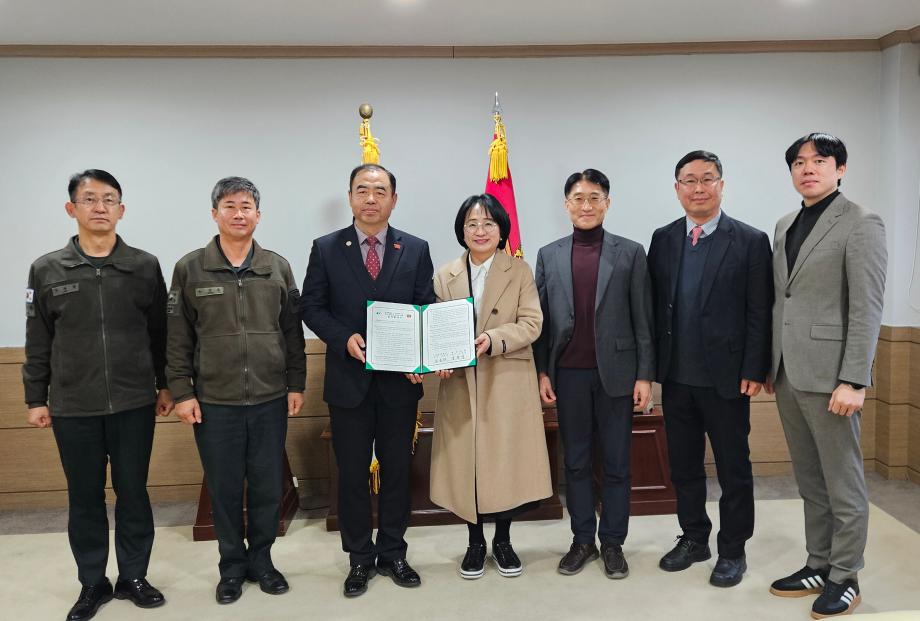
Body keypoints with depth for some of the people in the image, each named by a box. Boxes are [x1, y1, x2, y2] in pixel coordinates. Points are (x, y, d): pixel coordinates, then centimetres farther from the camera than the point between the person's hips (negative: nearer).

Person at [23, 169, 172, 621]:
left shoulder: (145, 266, 0)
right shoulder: (46, 270, 2)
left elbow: (160, 332, 5)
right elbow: (38, 342, 5)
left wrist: (165, 386, 6)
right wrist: (36, 399, 5)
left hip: (134, 404, 0)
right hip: (73, 408, 1)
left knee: (133, 494, 9)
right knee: (85, 498, 11)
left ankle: (133, 577, 26)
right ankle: (93, 584, 27)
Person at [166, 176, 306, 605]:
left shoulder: (278, 267, 4)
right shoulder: (189, 268, 0)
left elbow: (292, 331, 7)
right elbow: (177, 338, 1)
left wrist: (296, 384, 4)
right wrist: (182, 392, -3)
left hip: (271, 400, 1)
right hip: (214, 403, -1)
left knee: (268, 487, 10)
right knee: (224, 489, 10)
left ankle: (261, 559, 30)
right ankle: (232, 566, 29)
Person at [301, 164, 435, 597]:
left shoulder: (416, 249, 2)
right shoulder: (326, 249, 1)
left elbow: (427, 310, 1)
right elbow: (311, 308, 0)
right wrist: (344, 338, -17)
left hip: (400, 380, 1)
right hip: (349, 379, -1)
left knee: (397, 470, 12)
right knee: (352, 474, 10)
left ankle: (392, 553, 30)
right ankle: (360, 558, 27)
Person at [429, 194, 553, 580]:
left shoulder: (520, 272, 3)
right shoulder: (445, 276, 7)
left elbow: (531, 324, -5)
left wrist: (493, 339, -22)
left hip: (507, 383, -1)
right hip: (461, 384, 1)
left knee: (506, 460, 5)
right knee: (466, 462, 5)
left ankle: (503, 541, 25)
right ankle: (475, 543, 24)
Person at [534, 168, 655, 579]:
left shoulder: (630, 253, 2)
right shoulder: (548, 256, 7)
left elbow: (643, 319, 0)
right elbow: (541, 319, 6)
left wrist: (645, 375, -4)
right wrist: (542, 371, 1)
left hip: (616, 372, -1)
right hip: (568, 375, 2)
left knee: (616, 464, 8)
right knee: (576, 462, 10)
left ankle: (612, 543, 22)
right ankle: (582, 540, 24)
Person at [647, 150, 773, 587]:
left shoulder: (750, 241, -4)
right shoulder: (663, 239, 7)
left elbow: (760, 313, -6)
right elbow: (653, 305, 6)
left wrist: (754, 371, -11)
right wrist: (651, 366, 2)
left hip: (726, 377, -3)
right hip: (676, 378, 4)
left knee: (733, 468, 9)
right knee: (683, 465, 15)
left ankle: (732, 551, 26)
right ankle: (694, 538, 33)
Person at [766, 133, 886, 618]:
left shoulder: (861, 224, -6)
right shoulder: (785, 226, 14)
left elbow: (867, 308, -12)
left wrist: (853, 381, -17)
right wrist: (770, 365, 14)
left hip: (828, 374, -6)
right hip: (788, 375, 7)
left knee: (842, 483, 5)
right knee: (810, 481, 15)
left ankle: (845, 577, 20)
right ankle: (818, 565, 28)